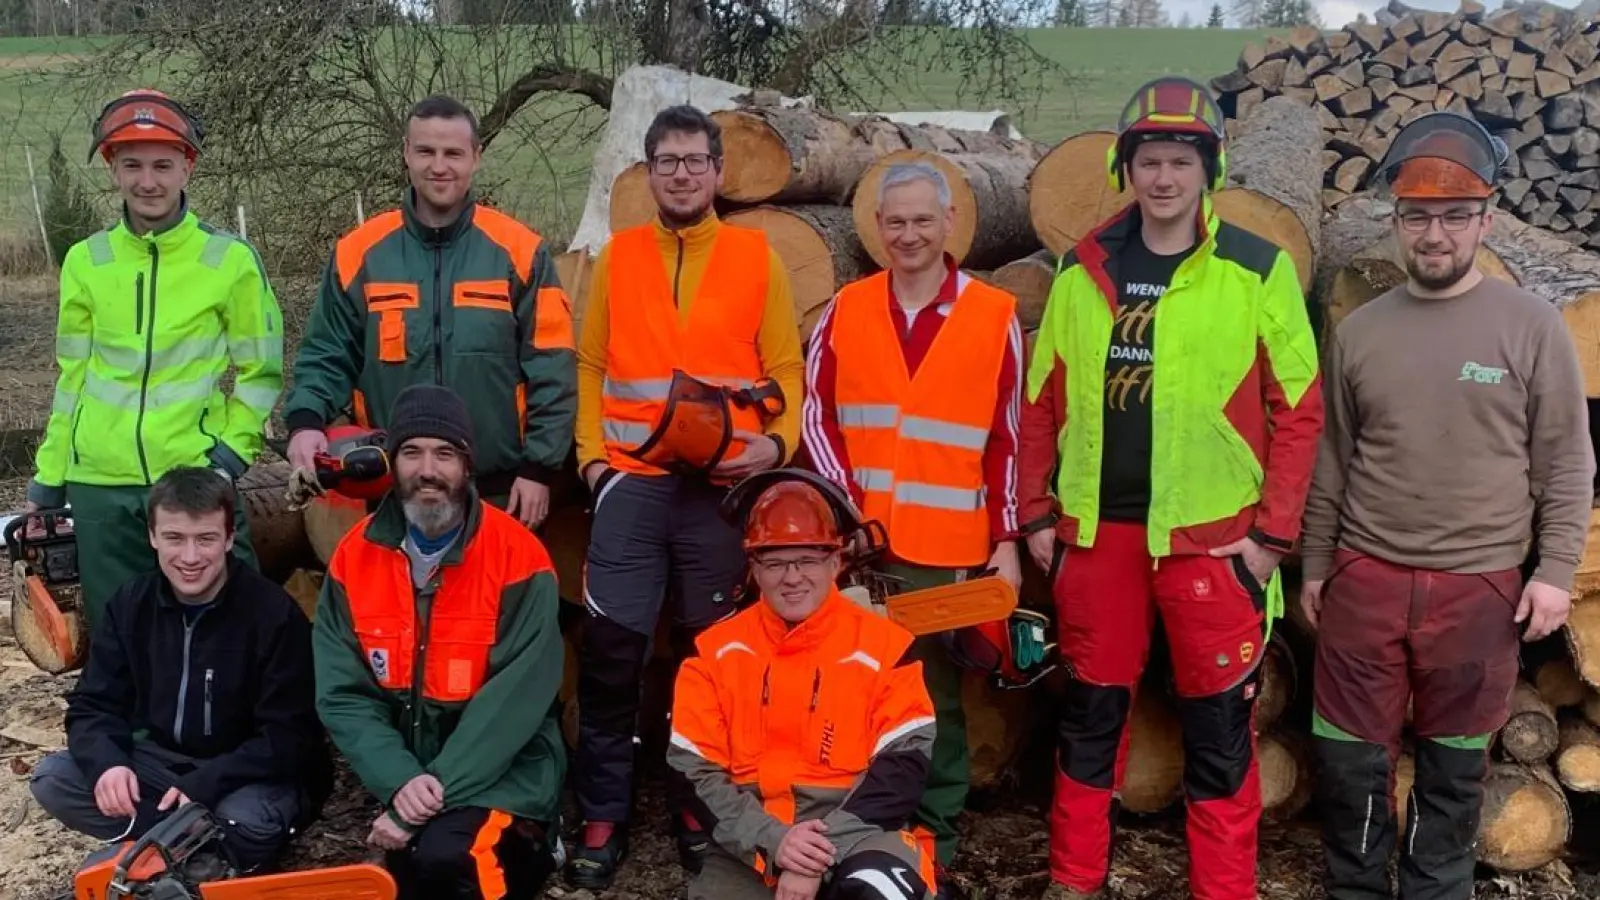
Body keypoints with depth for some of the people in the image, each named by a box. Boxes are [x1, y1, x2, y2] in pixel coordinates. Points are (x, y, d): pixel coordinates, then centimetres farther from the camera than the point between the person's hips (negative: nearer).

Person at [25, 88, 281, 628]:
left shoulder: (230, 260, -3)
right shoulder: (86, 261, 6)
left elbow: (260, 371, 3)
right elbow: (73, 377, 13)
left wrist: (231, 452, -9)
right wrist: (47, 481, 14)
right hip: (99, 488, 3)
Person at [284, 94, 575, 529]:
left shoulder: (519, 250, -1)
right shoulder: (361, 251, 3)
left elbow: (550, 371, -2)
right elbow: (327, 355, 7)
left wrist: (539, 468, -6)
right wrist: (306, 421, -12)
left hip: (499, 492, -1)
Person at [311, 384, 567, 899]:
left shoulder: (519, 558, -13)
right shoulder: (355, 556, -2)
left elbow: (514, 702, -18)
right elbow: (342, 695, -5)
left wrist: (435, 793, -21)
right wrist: (400, 783, -20)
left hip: (501, 773, -4)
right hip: (403, 775, 4)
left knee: (444, 859, -29)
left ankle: (518, 847, 2)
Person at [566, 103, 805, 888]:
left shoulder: (756, 256, 5)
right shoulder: (617, 257, 9)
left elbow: (785, 369, 4)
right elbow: (591, 365, 10)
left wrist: (778, 442, -11)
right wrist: (590, 452, 0)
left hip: (724, 485, 0)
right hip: (633, 481, 1)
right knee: (611, 647, -4)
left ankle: (699, 806, 22)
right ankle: (602, 815, 9)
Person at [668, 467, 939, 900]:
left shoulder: (884, 645, 1)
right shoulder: (715, 650, 6)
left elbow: (902, 765, -5)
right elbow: (694, 771, 2)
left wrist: (823, 853, -15)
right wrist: (769, 841, -13)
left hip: (856, 831, -2)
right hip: (750, 849, 2)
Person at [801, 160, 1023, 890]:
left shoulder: (995, 315, 0)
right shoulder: (845, 310, 6)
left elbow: (1007, 439, 1)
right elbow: (817, 418, 6)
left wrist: (1006, 539, -2)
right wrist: (843, 506, -6)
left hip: (950, 552, -2)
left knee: (939, 699, 7)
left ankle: (935, 846, 21)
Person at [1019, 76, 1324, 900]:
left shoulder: (1258, 271, -4)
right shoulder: (1082, 270, 5)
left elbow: (1299, 408, -3)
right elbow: (1043, 400, 9)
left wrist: (1273, 531, -6)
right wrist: (1037, 513, 7)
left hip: (1213, 535, -3)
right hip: (1096, 530, 3)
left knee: (1219, 727, 6)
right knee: (1090, 712, 13)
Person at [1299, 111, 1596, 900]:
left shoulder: (1531, 326, -4)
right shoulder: (1359, 331, 4)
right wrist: (1314, 565, 11)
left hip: (1479, 585, -2)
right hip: (1365, 578, 2)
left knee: (1453, 763, 12)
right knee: (1349, 754, 8)